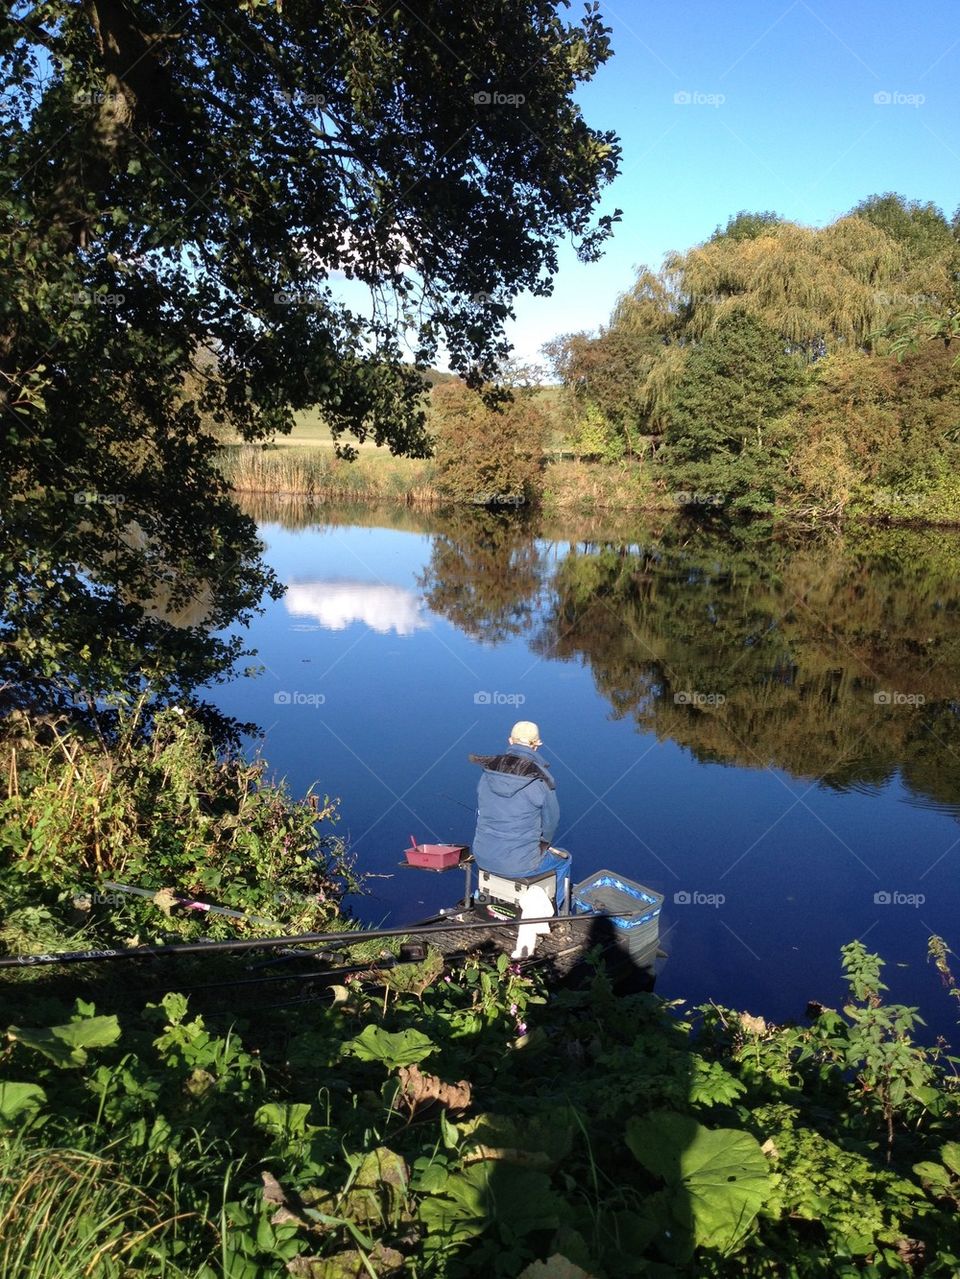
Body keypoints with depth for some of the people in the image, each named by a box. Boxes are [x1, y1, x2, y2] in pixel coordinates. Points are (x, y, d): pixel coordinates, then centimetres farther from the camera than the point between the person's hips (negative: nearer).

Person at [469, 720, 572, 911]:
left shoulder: (488, 773, -4)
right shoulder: (541, 781, -17)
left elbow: (482, 813, 8)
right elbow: (550, 822, -4)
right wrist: (543, 843, 17)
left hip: (483, 857, 5)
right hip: (519, 863, -5)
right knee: (563, 860, 26)